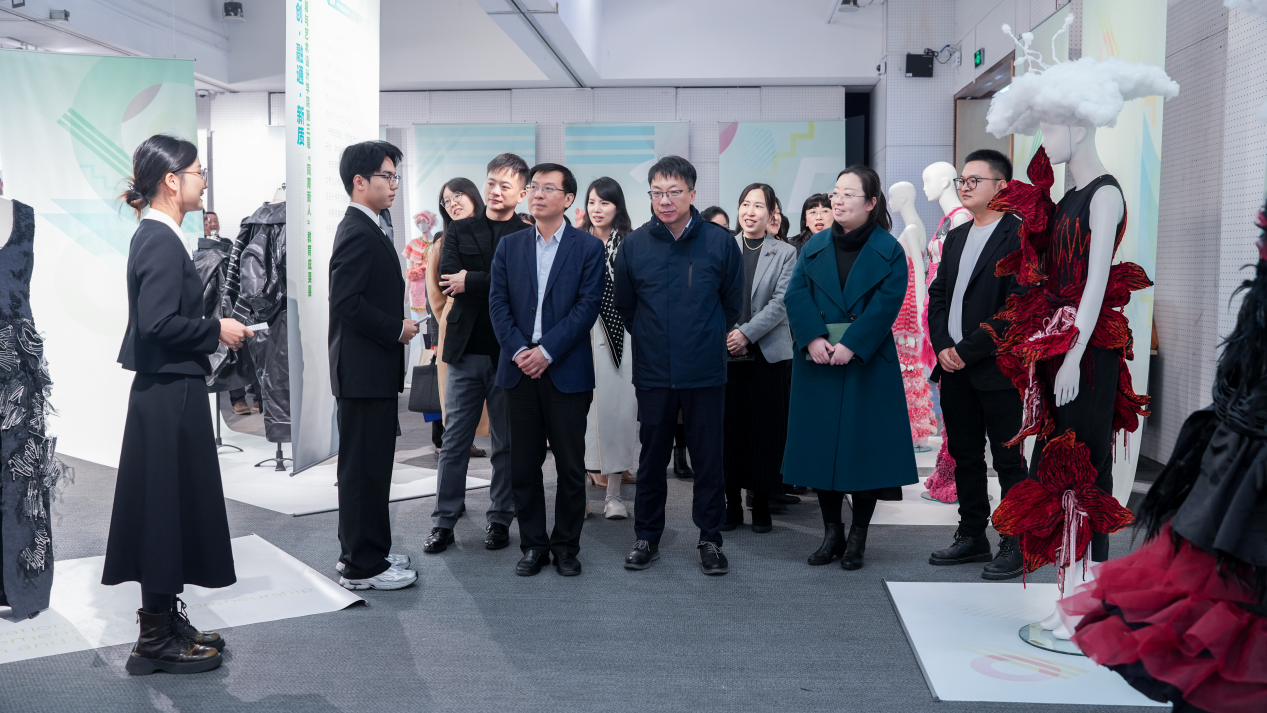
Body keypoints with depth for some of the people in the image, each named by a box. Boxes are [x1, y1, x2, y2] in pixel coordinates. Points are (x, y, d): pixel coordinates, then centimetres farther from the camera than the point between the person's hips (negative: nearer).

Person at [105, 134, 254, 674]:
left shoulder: (155, 237, 13)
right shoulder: (162, 242, -17)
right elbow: (157, 324, -25)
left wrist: (211, 332, 10)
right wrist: (217, 330, -14)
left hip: (166, 392, 10)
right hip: (170, 396, -10)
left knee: (171, 510, 16)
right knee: (168, 509, 0)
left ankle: (165, 622, 29)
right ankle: (156, 640, 13)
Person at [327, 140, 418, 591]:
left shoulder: (364, 229, 17)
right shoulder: (359, 233, -16)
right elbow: (346, 302, -24)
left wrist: (396, 325, 10)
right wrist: (396, 330, -16)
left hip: (369, 370, 11)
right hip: (365, 370, -11)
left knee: (366, 465, 17)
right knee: (366, 466, -3)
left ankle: (360, 552, 29)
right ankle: (362, 567, 6)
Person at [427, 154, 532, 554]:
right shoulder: (459, 230, 10)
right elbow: (448, 280, -4)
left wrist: (472, 281, -13)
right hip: (466, 350, 2)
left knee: (507, 442, 8)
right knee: (454, 440, 6)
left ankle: (500, 520, 21)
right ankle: (443, 522, 15)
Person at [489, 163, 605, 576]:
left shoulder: (588, 247, 2)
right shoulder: (509, 246, 11)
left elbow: (588, 305, -7)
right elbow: (498, 303, 5)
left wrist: (547, 351, -14)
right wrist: (518, 351, -10)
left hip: (567, 371, -3)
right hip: (520, 370, 3)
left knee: (570, 466, 4)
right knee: (524, 465, 7)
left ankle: (566, 546, 18)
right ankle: (533, 545, 19)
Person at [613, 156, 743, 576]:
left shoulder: (720, 242, -3)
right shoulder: (634, 245, 0)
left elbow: (732, 301, 10)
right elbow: (624, 306, 14)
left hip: (706, 372, -1)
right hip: (653, 372, 1)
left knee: (708, 457, 6)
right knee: (652, 457, 10)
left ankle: (711, 539, 21)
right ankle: (647, 538, 24)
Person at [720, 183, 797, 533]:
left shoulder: (786, 253, 5)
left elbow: (781, 302, -5)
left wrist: (747, 333, -14)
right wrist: (727, 334, -9)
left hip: (769, 353, -1)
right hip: (727, 353, 1)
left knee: (766, 427, 2)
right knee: (729, 426, 2)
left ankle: (761, 503, 14)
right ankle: (733, 501, 14)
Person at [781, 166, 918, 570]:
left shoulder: (889, 251, 1)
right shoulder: (814, 247, 10)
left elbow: (886, 304, -10)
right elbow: (796, 295, -1)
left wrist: (851, 345, -20)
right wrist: (813, 339, -16)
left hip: (867, 365, -3)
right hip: (817, 365, 3)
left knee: (863, 445, 1)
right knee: (821, 445, 6)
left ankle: (857, 538, 15)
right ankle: (831, 532, 19)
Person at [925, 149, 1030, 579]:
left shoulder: (1020, 236, -8)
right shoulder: (956, 237, 16)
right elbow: (938, 294, 14)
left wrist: (969, 350, -15)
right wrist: (943, 346, -1)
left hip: (998, 369, -7)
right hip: (955, 368, 7)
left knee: (1008, 459, 2)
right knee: (965, 457, 14)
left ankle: (1016, 546, 12)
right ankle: (972, 537, 25)